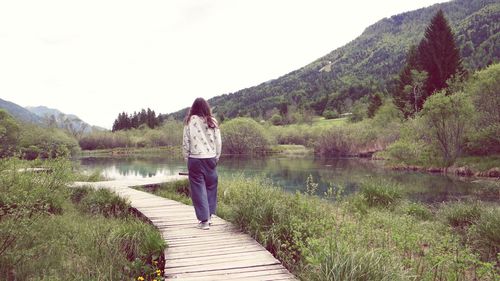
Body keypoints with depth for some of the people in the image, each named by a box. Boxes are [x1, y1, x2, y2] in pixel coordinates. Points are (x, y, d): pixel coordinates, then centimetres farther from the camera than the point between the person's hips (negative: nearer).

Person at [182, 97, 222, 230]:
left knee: (199, 189, 3)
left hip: (195, 159, -2)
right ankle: (209, 215, 20)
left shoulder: (190, 121, -5)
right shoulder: (212, 122, 1)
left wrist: (187, 158, 8)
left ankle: (204, 220, 3)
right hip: (210, 158, 2)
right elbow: (219, 142, 3)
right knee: (210, 186, 15)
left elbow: (185, 142, -3)